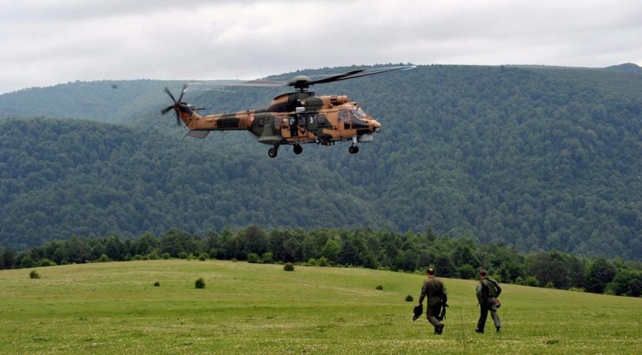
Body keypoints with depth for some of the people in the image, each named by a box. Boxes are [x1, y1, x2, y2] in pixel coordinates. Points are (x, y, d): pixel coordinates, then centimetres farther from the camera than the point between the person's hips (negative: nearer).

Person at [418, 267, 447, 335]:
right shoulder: (439, 281, 5)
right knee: (436, 315, 17)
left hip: (431, 301, -5)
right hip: (439, 301, 5)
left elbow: (423, 293, -12)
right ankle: (437, 330, 12)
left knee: (430, 315, 0)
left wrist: (420, 302, -4)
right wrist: (444, 301, 13)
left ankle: (439, 324, -25)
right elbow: (444, 292, 5)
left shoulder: (427, 282, -10)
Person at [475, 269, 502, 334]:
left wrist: (480, 301, -14)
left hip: (485, 300, -3)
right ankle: (498, 326, -25)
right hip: (493, 300, 4)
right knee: (494, 313, -3)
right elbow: (499, 289, 11)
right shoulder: (492, 281, 9)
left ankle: (480, 329, 22)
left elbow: (479, 292, -21)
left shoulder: (481, 283, -7)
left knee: (483, 315, 9)